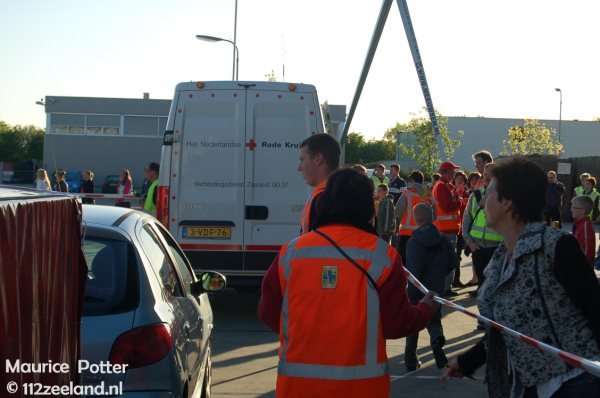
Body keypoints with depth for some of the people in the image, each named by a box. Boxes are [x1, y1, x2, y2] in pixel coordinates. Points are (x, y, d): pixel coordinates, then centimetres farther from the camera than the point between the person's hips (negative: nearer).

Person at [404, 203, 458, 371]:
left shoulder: (413, 242, -17)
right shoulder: (444, 240, -1)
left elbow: (413, 271, -21)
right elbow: (454, 262, 5)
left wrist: (411, 292, -15)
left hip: (417, 292, -3)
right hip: (436, 289, 3)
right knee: (434, 320, 19)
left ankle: (411, 360, 16)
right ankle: (437, 338, -16)